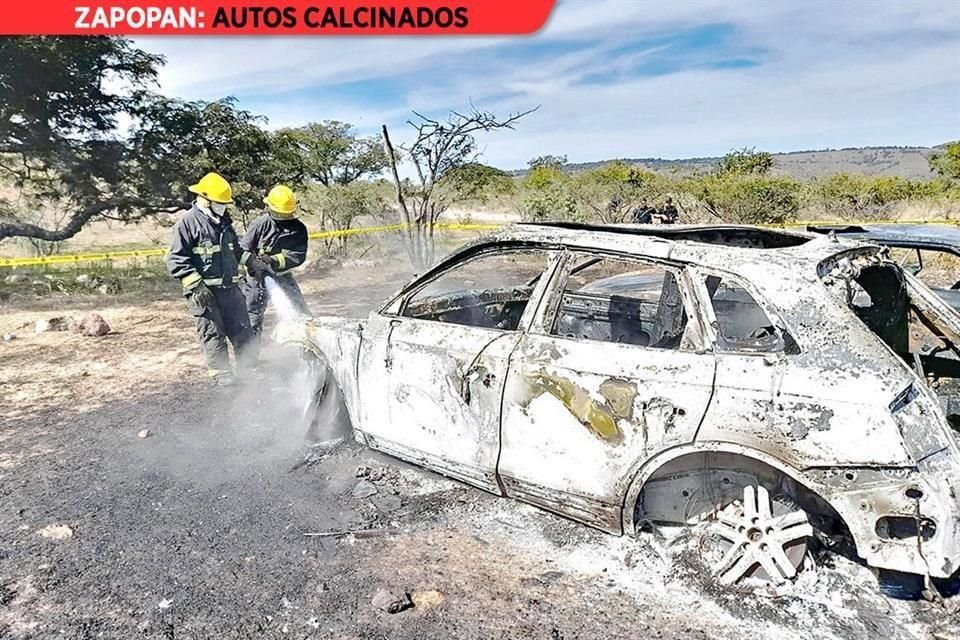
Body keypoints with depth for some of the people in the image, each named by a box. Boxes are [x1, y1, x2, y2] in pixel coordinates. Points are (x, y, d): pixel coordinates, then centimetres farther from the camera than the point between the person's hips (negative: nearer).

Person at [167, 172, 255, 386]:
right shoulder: (188, 222, -7)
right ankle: (221, 374, 7)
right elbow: (176, 259, -10)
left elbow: (236, 250, 29)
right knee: (213, 334, 0)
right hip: (204, 291, -6)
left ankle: (251, 369, 17)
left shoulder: (224, 222, 15)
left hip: (230, 287, 7)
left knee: (242, 331, 8)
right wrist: (196, 284, -17)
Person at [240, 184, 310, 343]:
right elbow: (243, 249, -10)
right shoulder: (260, 224, -11)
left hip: (283, 276, 2)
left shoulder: (298, 228, -5)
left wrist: (275, 260, -24)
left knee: (301, 313, 2)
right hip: (258, 277, -2)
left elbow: (299, 255, -13)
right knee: (253, 318, 4)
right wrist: (254, 263, -28)